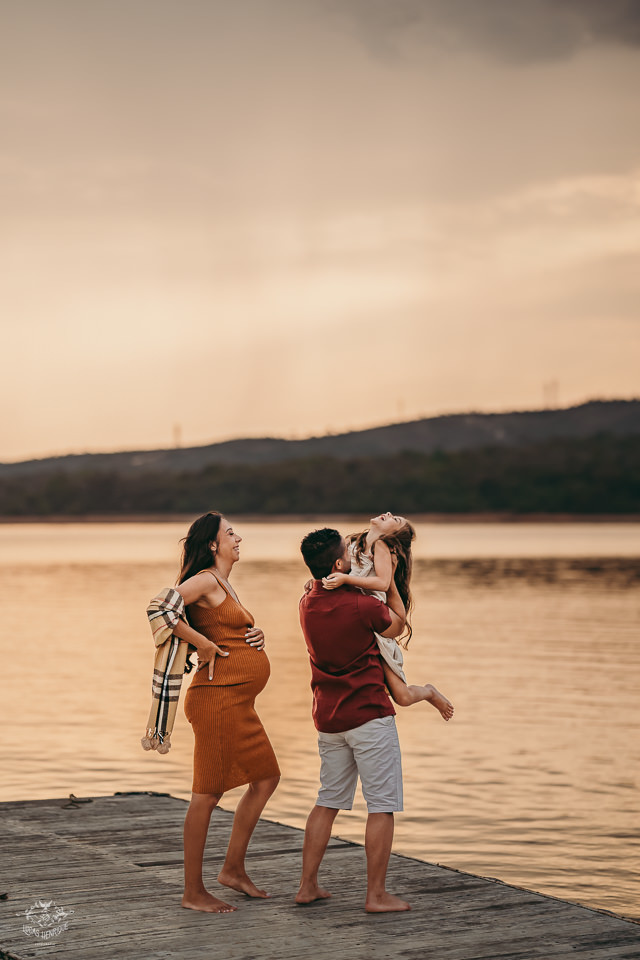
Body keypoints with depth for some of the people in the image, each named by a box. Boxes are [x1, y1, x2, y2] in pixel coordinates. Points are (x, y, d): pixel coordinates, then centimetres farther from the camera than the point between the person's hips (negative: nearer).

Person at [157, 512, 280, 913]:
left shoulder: (225, 584, 19)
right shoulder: (206, 580, -10)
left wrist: (257, 636, 9)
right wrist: (205, 645, -19)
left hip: (239, 703, 10)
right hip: (218, 696, -10)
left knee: (266, 778, 16)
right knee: (208, 792, -5)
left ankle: (233, 868, 25)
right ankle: (194, 892, 1)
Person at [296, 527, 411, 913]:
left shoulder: (308, 604, 2)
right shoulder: (362, 606, -17)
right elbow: (398, 622, 3)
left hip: (329, 718, 7)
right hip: (369, 715, -7)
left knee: (328, 801, 17)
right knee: (382, 805, 0)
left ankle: (308, 885, 18)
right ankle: (377, 894, 1)